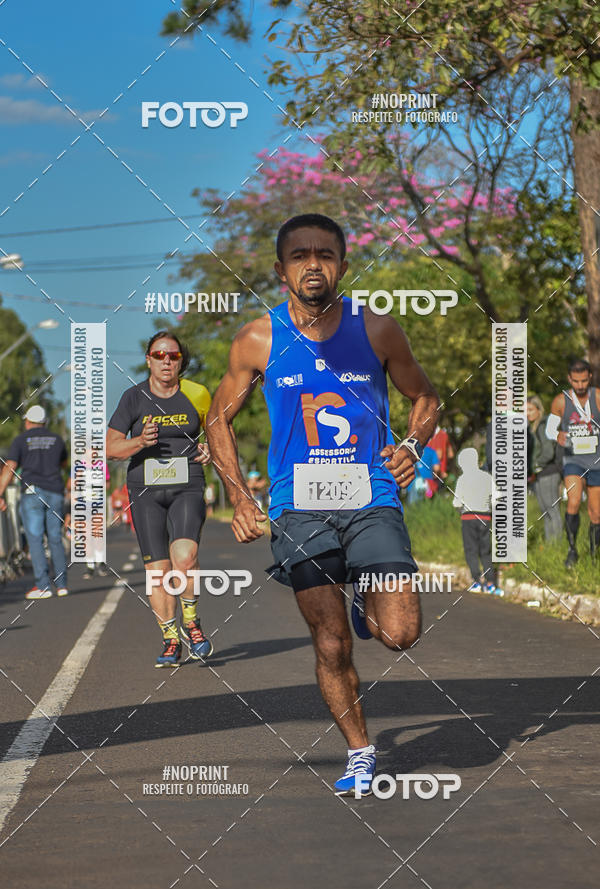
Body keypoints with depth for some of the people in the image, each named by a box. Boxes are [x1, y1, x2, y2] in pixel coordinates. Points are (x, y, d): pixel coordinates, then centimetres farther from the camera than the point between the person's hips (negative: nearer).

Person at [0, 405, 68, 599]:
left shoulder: (21, 440, 2)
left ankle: (43, 586, -11)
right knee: (55, 540, 10)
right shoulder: (56, 439, 13)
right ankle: (61, 584, 7)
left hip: (32, 492, -3)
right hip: (55, 493, 4)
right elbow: (64, 463, 30)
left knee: (35, 540, -4)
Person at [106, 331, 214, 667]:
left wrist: (210, 449, -2)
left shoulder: (195, 395, 3)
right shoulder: (134, 397, 1)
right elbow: (111, 447, 1)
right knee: (158, 570, -2)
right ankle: (170, 638, 14)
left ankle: (191, 621, 1)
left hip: (187, 489, -1)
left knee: (184, 557, -22)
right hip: (146, 492, 1)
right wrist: (140, 442, -17)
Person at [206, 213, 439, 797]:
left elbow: (424, 397, 14)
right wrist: (240, 497, 0)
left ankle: (367, 603, 22)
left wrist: (413, 446, -7)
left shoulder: (377, 331, -1)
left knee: (400, 635, -13)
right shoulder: (258, 341, -2)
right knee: (331, 647, 1)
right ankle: (359, 753, 21)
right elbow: (219, 418, 10)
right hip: (300, 510, 0)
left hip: (372, 502, 0)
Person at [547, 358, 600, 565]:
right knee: (573, 502, -24)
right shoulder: (561, 401, -3)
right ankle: (572, 549, -9)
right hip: (572, 459, 0)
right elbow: (550, 428, 9)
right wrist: (558, 436, -13)